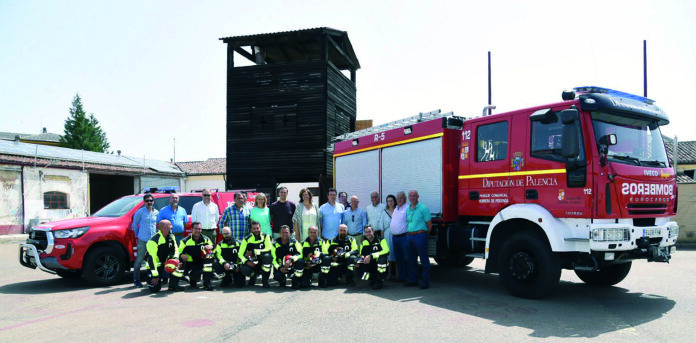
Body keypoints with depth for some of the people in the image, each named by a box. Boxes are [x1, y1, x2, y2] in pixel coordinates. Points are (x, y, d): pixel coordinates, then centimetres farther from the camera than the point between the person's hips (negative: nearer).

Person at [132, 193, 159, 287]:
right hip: (143, 240, -4)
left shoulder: (157, 213, 8)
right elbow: (135, 224, 7)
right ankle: (136, 280, 8)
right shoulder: (140, 212, -2)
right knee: (139, 260, -1)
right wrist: (137, 234, 10)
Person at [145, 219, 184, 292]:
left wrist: (175, 258, -15)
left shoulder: (171, 237, -3)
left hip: (165, 261, 6)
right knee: (155, 289, -12)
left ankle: (173, 285, -9)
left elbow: (175, 250, 9)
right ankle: (150, 281, 23)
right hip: (155, 264, -6)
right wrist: (155, 275, -25)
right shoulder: (154, 241, -25)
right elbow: (151, 258, -26)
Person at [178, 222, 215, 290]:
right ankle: (193, 279, 13)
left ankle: (207, 282, -26)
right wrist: (182, 256, -26)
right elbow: (179, 252, -1)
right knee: (195, 274, -34)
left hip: (202, 262, 2)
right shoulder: (185, 241, -2)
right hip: (191, 264, -2)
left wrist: (210, 247, -19)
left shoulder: (206, 239, 2)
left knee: (209, 254, -30)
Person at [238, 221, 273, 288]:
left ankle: (265, 280, -17)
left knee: (267, 256, -33)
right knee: (244, 269, -30)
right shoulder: (247, 239, -3)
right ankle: (253, 276, 9)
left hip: (263, 262, -1)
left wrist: (254, 252, -21)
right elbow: (240, 254, -7)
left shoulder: (265, 236, -5)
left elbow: (269, 249, -19)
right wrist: (247, 262, -25)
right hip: (252, 263, 1)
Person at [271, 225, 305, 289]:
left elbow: (300, 254, -15)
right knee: (277, 276, -31)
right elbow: (273, 258, -4)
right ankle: (282, 279, 11)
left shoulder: (294, 242, -3)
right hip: (281, 266, 0)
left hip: (292, 265, 0)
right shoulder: (275, 244, -1)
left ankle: (296, 281, -11)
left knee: (301, 261, -31)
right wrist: (279, 268, -21)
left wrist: (291, 260, -32)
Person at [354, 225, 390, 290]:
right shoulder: (364, 242, 8)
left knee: (382, 257, -37)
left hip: (380, 265, -4)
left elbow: (386, 251, -25)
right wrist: (358, 261, -13)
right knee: (356, 272, -18)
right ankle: (374, 279, 7)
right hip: (369, 266, 5)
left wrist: (371, 256, -32)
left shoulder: (380, 240, -9)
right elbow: (361, 254, 12)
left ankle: (380, 280, -18)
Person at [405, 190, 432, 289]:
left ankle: (426, 282, 4)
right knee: (411, 260, 13)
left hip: (420, 235, -7)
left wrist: (425, 235, 3)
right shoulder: (408, 209, 13)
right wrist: (409, 233, 16)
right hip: (409, 236, 7)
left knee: (424, 260, -2)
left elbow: (429, 224, -5)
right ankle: (413, 280, 23)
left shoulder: (423, 208, -7)